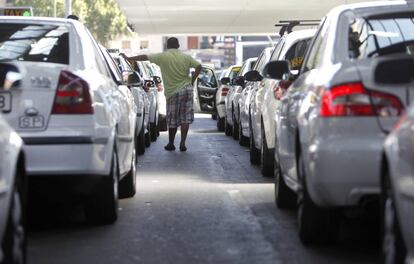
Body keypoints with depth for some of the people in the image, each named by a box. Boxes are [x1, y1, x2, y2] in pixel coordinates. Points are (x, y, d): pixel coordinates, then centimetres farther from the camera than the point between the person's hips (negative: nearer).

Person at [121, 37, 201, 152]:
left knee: (172, 120, 10)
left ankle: (171, 144, 19)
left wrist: (128, 58, 2)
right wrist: (192, 81, 3)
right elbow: (198, 66, -3)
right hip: (187, 89, 2)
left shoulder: (162, 56, -4)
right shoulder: (186, 57, 3)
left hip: (172, 92, -2)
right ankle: (182, 144, -3)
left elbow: (144, 57, -5)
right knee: (185, 118, 3)